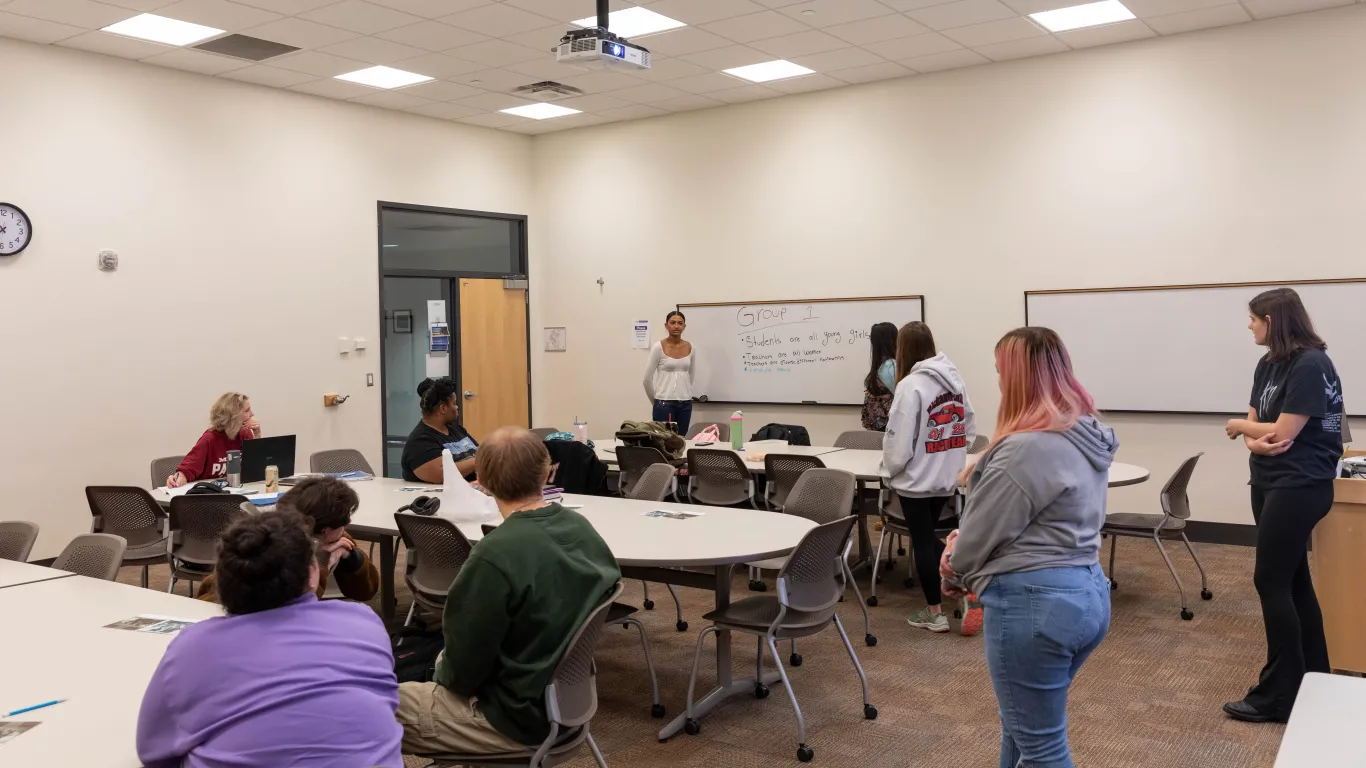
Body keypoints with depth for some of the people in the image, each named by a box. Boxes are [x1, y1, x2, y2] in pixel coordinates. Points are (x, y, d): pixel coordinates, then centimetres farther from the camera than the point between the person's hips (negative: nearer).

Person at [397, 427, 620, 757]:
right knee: (442, 661, 29)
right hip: (567, 698, 8)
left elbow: (463, 663, -19)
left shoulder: (496, 556, -28)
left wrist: (445, 674, 4)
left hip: (518, 717, -8)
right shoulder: (581, 528, -4)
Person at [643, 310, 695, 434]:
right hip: (664, 403, -5)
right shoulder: (659, 347, -9)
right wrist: (655, 401, 4)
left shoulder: (689, 347, 6)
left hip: (685, 403, 5)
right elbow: (647, 378, -5)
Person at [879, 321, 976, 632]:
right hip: (947, 477, 7)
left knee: (922, 542, 6)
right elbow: (969, 427, 9)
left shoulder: (911, 385, -18)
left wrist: (890, 471, -1)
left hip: (917, 479, -7)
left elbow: (899, 438, -16)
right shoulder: (955, 378, 4)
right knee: (930, 537, 23)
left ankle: (935, 613, 15)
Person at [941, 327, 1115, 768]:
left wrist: (955, 571, 8)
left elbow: (980, 534, -13)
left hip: (1035, 602, -10)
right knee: (1024, 724, 25)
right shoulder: (1088, 436, 9)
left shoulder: (1026, 449, -22)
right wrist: (963, 545, 4)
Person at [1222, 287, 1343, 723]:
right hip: (1271, 484, 9)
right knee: (1292, 580, 15)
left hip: (1299, 488, -9)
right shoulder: (1268, 364, 8)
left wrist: (1239, 426, -3)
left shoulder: (1311, 366, -17)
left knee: (1271, 582, -6)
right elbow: (1257, 425, 6)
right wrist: (1253, 442, -17)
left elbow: (1283, 433, -20)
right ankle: (1315, 679, 27)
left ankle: (1279, 695, 4)